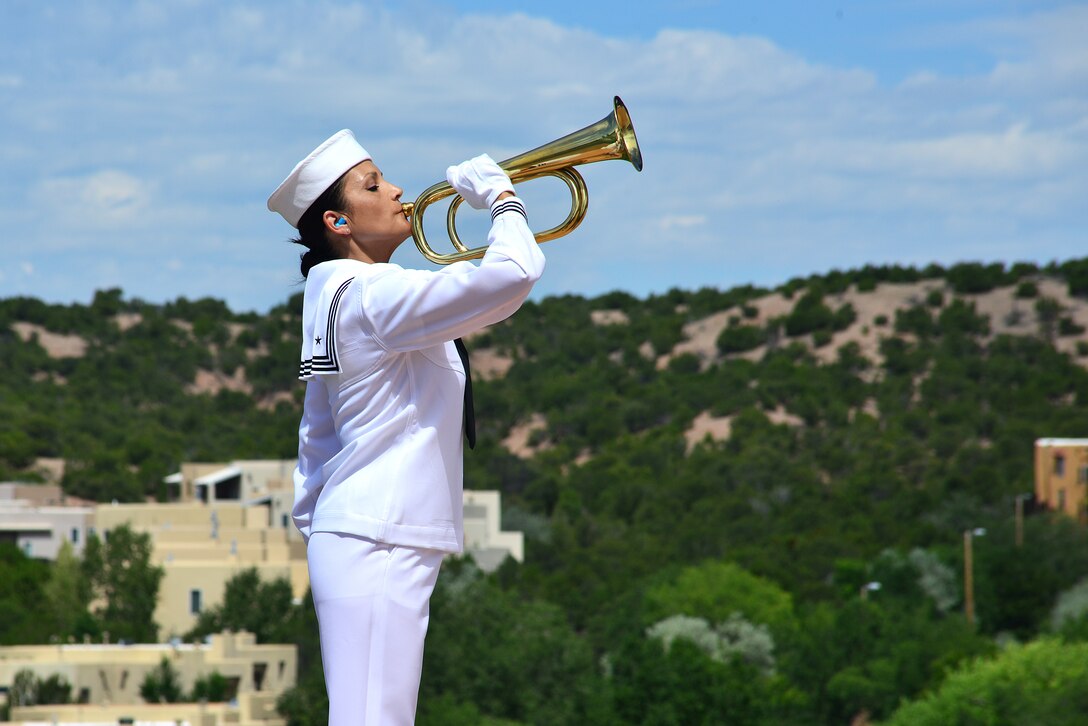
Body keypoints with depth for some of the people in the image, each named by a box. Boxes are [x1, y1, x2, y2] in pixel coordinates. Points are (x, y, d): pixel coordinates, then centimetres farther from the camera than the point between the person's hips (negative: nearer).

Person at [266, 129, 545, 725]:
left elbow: (318, 435, 25)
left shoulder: (337, 301, 18)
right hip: (377, 546, -11)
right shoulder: (372, 295, -13)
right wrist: (502, 199, -7)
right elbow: (511, 275, -24)